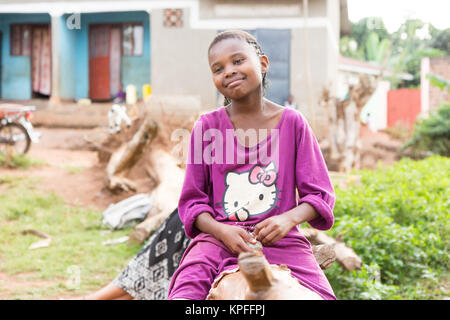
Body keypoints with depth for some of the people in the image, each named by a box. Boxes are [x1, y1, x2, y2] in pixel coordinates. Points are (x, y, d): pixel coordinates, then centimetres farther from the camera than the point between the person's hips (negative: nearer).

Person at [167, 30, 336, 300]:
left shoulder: (292, 123, 4)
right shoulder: (207, 127, 5)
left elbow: (321, 195, 5)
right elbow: (192, 200, 7)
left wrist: (289, 219, -16)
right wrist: (222, 230, -13)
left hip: (280, 240, 1)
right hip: (218, 238, -1)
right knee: (185, 293, -29)